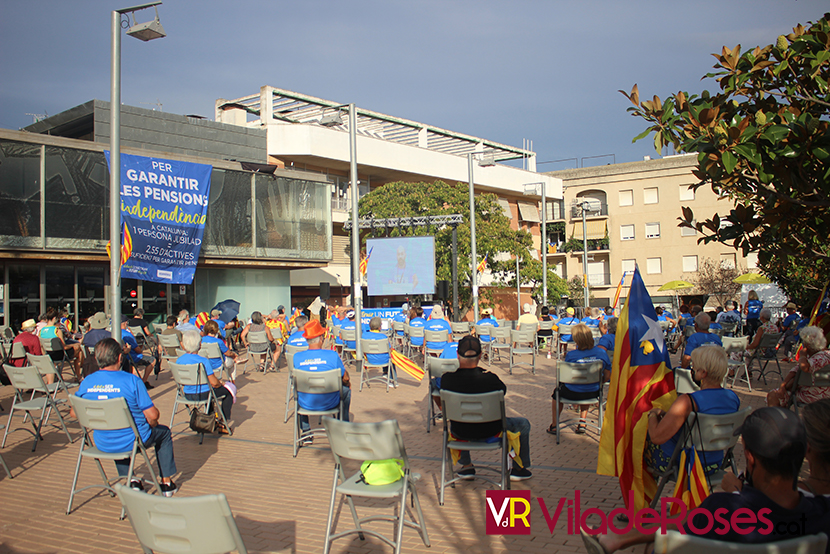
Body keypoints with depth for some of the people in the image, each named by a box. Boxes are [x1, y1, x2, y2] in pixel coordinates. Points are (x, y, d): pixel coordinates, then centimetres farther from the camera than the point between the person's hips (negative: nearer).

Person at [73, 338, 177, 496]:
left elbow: (74, 413, 6)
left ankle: (130, 480, 31)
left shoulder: (86, 383, -8)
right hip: (131, 442, -4)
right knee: (163, 432, 25)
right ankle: (166, 482, 30)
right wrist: (153, 424, 6)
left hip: (102, 444, 4)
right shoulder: (131, 380, -20)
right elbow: (152, 415, -18)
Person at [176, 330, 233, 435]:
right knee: (229, 389, 16)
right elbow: (214, 383, -21)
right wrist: (220, 383, 5)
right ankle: (223, 424, 17)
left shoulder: (179, 360, -5)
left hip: (187, 395, 7)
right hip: (203, 394, -6)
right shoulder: (203, 361, -23)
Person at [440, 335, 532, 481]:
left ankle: (466, 466, 41)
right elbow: (503, 389, -5)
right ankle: (519, 468, 35)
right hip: (489, 432, -3)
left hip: (460, 433, 3)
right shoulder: (490, 379, -28)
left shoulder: (446, 379, -20)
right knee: (523, 424, 24)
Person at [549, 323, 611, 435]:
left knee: (557, 391, 31)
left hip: (572, 393, -3)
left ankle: (554, 426, 38)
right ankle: (583, 423, 39)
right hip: (592, 393, 3)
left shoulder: (571, 355, -21)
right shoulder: (602, 352, -12)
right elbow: (607, 375, -2)